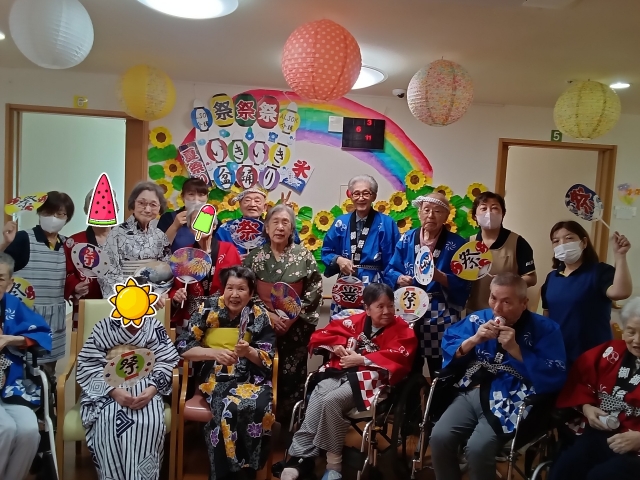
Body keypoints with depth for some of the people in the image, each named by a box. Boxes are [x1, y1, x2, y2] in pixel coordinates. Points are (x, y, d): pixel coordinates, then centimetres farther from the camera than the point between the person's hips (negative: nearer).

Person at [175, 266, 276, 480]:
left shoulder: (259, 315, 1)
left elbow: (267, 359, 2)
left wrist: (249, 352, -19)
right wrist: (214, 353, -17)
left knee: (258, 408, -31)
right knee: (230, 409, -32)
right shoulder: (209, 308, 0)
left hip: (251, 378, 1)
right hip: (215, 377, -1)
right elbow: (183, 347, -2)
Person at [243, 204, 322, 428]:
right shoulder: (255, 256, 3)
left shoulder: (303, 256, 1)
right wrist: (267, 314, -11)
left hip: (296, 328, 0)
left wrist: (294, 315, -11)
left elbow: (315, 290, -1)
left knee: (292, 376, 0)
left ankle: (291, 425, 15)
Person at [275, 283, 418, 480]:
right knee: (316, 402, -25)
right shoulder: (355, 321, 14)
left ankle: (334, 463, -13)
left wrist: (362, 359, -15)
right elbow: (321, 336, 19)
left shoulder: (401, 329, 4)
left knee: (330, 401, -28)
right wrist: (337, 345, -2)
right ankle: (301, 458, -16)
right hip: (339, 373, 4)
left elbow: (396, 359, -13)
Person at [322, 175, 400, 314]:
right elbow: (326, 252, 14)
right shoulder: (341, 222, 8)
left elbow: (393, 262, -2)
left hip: (374, 288, -2)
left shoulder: (386, 223, 0)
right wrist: (338, 260, -7)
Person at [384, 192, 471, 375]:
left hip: (442, 317, -2)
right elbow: (390, 271, 8)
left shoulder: (456, 244, -2)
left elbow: (463, 284, -6)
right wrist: (399, 278, -13)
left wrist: (438, 276, -22)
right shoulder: (407, 239, 6)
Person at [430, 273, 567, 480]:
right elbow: (448, 352, 7)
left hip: (510, 403, -4)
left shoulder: (544, 329, -3)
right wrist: (473, 340, -11)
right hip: (472, 394, 4)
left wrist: (515, 350, -19)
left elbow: (555, 379, -12)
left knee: (478, 447, -26)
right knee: (439, 437, -17)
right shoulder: (478, 319, 8)